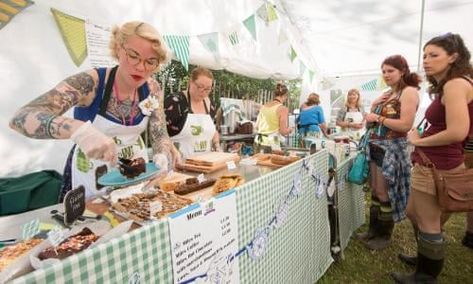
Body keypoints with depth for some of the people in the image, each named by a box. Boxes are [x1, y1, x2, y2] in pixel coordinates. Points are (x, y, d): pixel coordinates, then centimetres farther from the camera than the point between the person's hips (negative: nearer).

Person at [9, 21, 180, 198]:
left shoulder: (152, 89, -12)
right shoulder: (90, 83, -22)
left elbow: (159, 135, -11)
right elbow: (21, 118, -30)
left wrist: (163, 157, -34)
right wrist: (79, 129, -49)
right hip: (91, 178, -3)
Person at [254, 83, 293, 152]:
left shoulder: (263, 106, 9)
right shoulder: (283, 109, -8)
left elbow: (257, 127, 11)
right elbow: (283, 131, -11)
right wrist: (290, 129, 9)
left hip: (258, 142, 6)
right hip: (271, 144, -6)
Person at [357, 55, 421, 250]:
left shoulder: (409, 92, -10)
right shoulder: (386, 94, 14)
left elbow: (405, 125, -22)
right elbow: (370, 122, 15)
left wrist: (378, 118, -14)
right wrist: (373, 106, -1)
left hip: (392, 149, -8)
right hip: (375, 148, 8)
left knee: (385, 195, 3)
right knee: (375, 193, 14)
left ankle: (384, 236, 20)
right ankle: (373, 230, 28)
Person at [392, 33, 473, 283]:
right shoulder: (449, 86, 15)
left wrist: (418, 141, -11)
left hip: (435, 165, -10)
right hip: (433, 163, 10)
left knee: (428, 225, 6)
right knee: (413, 213, 24)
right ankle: (427, 259, 43)